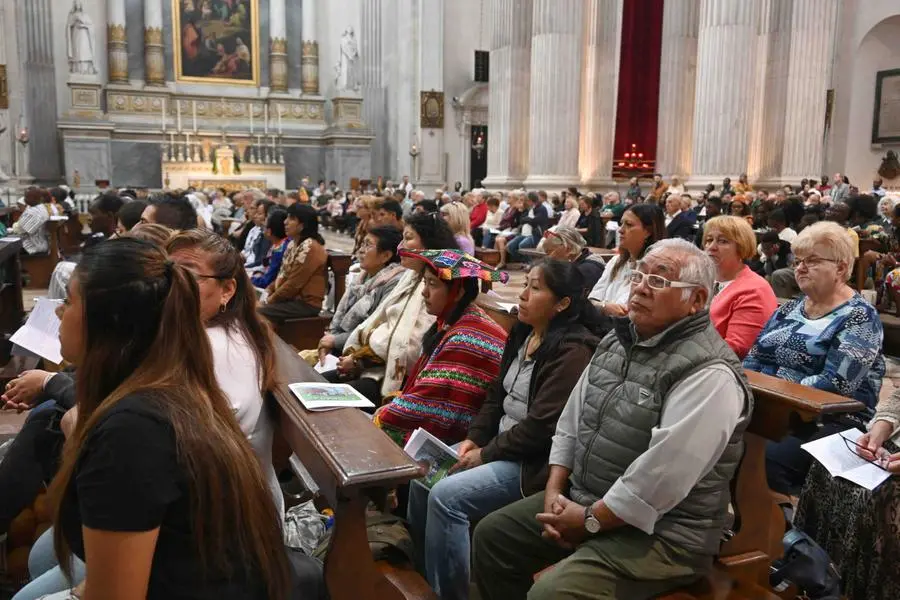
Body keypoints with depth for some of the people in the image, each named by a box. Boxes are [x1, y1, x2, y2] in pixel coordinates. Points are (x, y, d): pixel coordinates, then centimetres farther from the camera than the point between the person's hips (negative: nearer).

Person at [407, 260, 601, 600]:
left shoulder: (572, 351, -20)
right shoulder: (523, 335, 9)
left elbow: (542, 426, -25)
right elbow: (497, 395, 14)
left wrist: (486, 453, -16)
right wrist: (474, 438, -1)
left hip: (534, 463, -9)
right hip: (501, 447, 10)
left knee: (446, 497, -22)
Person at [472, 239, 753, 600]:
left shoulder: (709, 374, -22)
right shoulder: (618, 340, 6)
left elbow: (660, 479, -27)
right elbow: (571, 419, 10)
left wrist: (590, 520, -18)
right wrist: (554, 489, -1)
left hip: (660, 532, -8)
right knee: (492, 534, 11)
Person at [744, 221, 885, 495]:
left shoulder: (859, 317, -6)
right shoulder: (789, 308, 15)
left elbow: (834, 383, -18)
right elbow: (754, 359, 12)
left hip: (831, 423, -6)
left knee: (764, 460, -32)